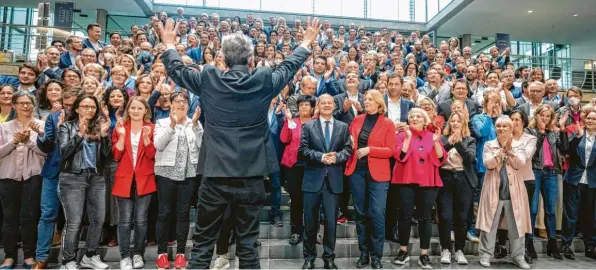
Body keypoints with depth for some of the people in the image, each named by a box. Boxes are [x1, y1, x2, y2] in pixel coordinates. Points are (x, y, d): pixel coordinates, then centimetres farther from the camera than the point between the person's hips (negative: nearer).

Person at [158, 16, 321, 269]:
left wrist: (169, 43, 33)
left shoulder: (208, 79, -4)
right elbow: (288, 66, 15)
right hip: (251, 177, 0)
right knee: (247, 244, 12)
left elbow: (177, 70, 15)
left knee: (202, 245, 13)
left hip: (215, 176, 0)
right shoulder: (264, 80, -4)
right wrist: (306, 41, 31)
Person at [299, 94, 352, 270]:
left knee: (331, 221, 7)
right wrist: (321, 157, -16)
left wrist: (336, 157, -16)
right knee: (310, 221, 7)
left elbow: (348, 149, 3)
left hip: (333, 180, 1)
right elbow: (302, 150, -2)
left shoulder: (343, 127, 10)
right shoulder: (308, 126, 6)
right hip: (313, 178, 0)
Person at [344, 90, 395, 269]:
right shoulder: (357, 120, 10)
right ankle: (364, 253, 20)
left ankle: (376, 256, 9)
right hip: (357, 171, 4)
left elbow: (390, 150, -6)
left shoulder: (388, 124, 0)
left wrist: (369, 150, -16)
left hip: (377, 173, -3)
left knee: (377, 214, -5)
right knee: (360, 213, 9)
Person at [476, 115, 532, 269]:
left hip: (513, 191, 2)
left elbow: (520, 164, -7)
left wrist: (509, 149, -16)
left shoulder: (517, 146, 9)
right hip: (494, 190, -1)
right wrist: (502, 150, -17)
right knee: (490, 224, 1)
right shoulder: (489, 145, 5)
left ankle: (518, 256, 19)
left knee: (516, 225, 6)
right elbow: (488, 163, -11)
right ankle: (485, 254, 10)